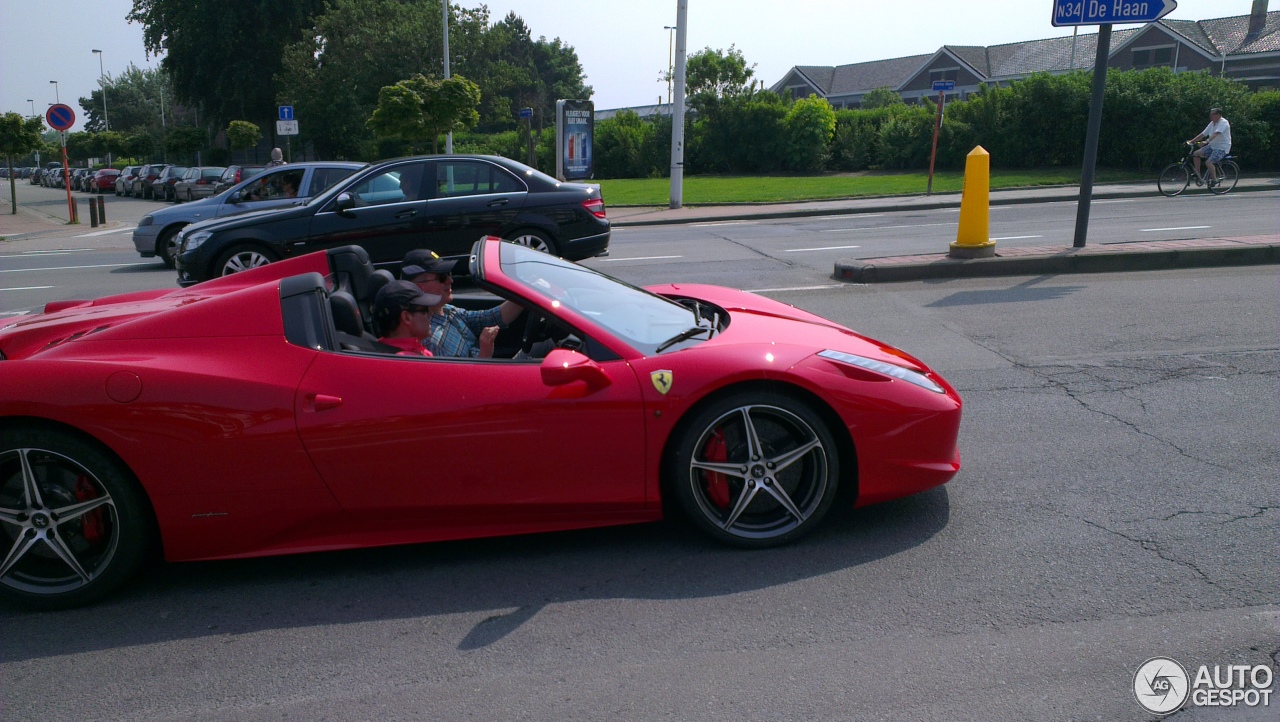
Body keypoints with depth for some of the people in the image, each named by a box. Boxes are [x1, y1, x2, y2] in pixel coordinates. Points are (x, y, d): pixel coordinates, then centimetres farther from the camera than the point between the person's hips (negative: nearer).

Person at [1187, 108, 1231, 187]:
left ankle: (1214, 180, -9)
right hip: (1212, 146, 9)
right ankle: (1198, 175, -1)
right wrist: (1191, 141, 3)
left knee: (1208, 162, -27)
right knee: (1196, 154, -7)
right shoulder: (1212, 123, 12)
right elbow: (1203, 134, 12)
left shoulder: (1223, 123, -15)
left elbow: (1216, 134, -31)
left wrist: (1207, 141, -45)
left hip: (1222, 148, -9)